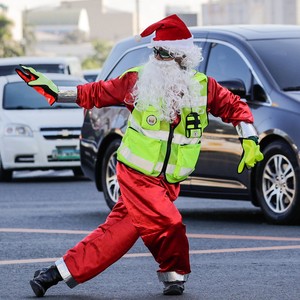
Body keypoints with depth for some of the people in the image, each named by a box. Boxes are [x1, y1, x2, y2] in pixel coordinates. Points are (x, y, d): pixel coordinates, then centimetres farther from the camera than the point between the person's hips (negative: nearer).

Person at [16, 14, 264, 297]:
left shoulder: (203, 87, 2)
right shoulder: (138, 80, -2)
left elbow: (235, 107, 14)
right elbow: (96, 93, 9)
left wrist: (250, 142, 2)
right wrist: (55, 92, 5)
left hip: (169, 180, 3)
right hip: (137, 174, -3)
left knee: (121, 229, -5)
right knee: (167, 224, -15)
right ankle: (174, 274, 10)